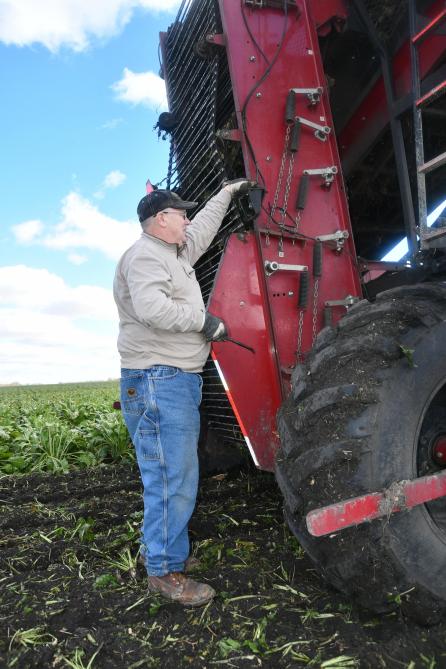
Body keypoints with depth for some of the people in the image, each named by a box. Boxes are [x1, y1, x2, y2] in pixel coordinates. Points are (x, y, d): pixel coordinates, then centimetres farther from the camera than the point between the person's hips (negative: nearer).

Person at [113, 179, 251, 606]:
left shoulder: (175, 253, 20)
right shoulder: (144, 255, -10)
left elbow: (203, 228, 36)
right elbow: (152, 308, -26)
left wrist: (228, 192, 43)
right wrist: (204, 320, -16)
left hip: (179, 379, 11)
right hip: (158, 380, -11)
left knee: (174, 474, 17)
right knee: (172, 479, -6)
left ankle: (158, 549, 31)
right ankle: (165, 571, 8)